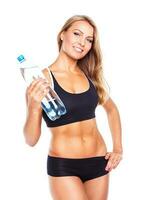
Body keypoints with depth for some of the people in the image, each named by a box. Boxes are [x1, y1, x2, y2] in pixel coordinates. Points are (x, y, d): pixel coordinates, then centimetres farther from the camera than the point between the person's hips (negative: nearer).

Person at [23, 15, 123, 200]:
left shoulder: (91, 75, 2)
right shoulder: (42, 79, -11)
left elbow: (111, 109, 20)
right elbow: (31, 140, -12)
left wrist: (118, 148, 11)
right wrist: (34, 107, -29)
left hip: (99, 162, 5)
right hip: (63, 166, -4)